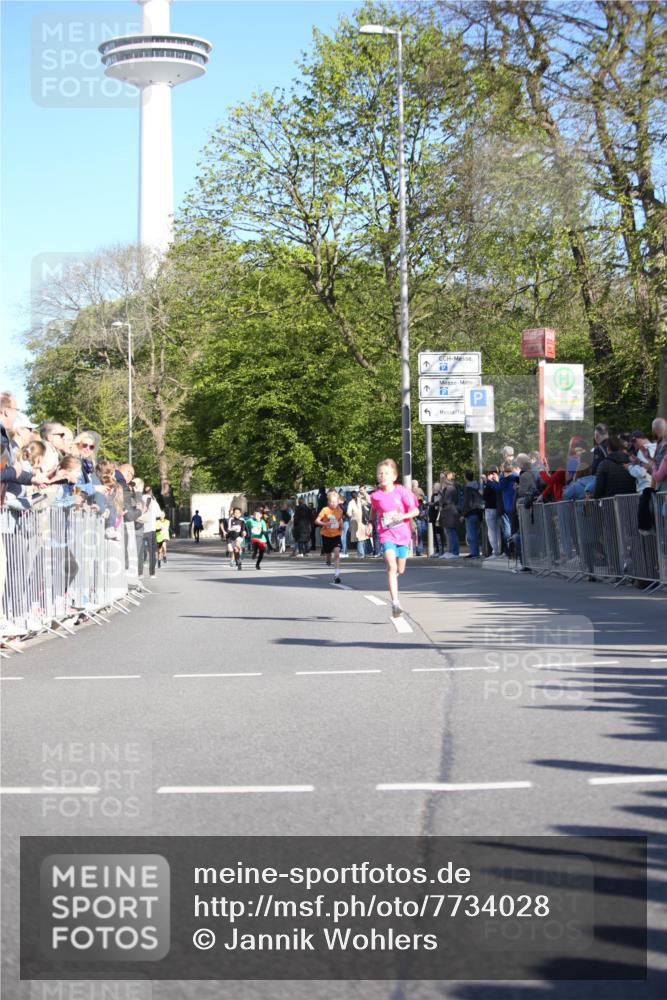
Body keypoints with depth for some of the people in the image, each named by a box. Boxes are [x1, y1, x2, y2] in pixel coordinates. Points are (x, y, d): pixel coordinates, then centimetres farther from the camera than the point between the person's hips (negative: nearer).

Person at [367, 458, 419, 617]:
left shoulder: (402, 492, -7)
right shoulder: (375, 495, -2)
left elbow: (415, 510, -5)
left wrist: (402, 516, -22)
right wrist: (370, 523, 8)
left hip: (402, 534, 1)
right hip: (386, 534, -1)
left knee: (400, 570, 12)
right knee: (391, 566, -20)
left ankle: (393, 578, 51)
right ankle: (395, 603, -26)